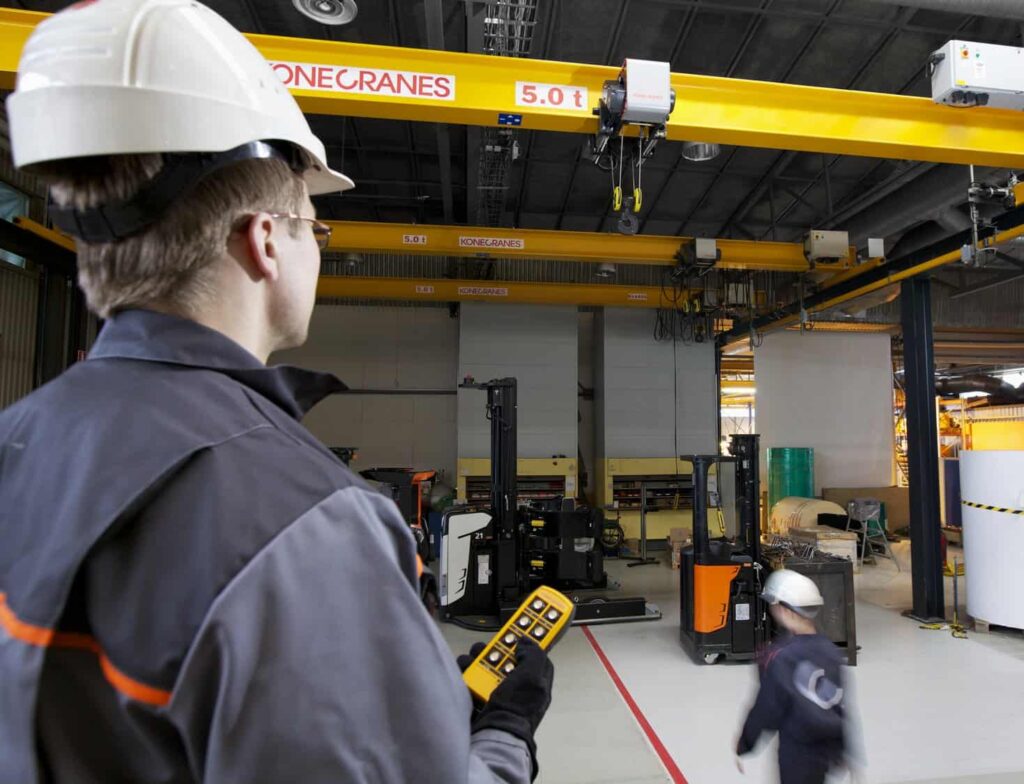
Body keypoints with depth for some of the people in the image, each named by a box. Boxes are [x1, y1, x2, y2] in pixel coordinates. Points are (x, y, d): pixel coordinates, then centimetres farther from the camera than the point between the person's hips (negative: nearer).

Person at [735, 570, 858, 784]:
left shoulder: (780, 657, -22)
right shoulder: (830, 649, -4)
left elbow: (766, 711, -15)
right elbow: (843, 703, 4)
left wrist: (743, 747, 0)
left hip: (799, 757, -6)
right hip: (833, 752, 6)